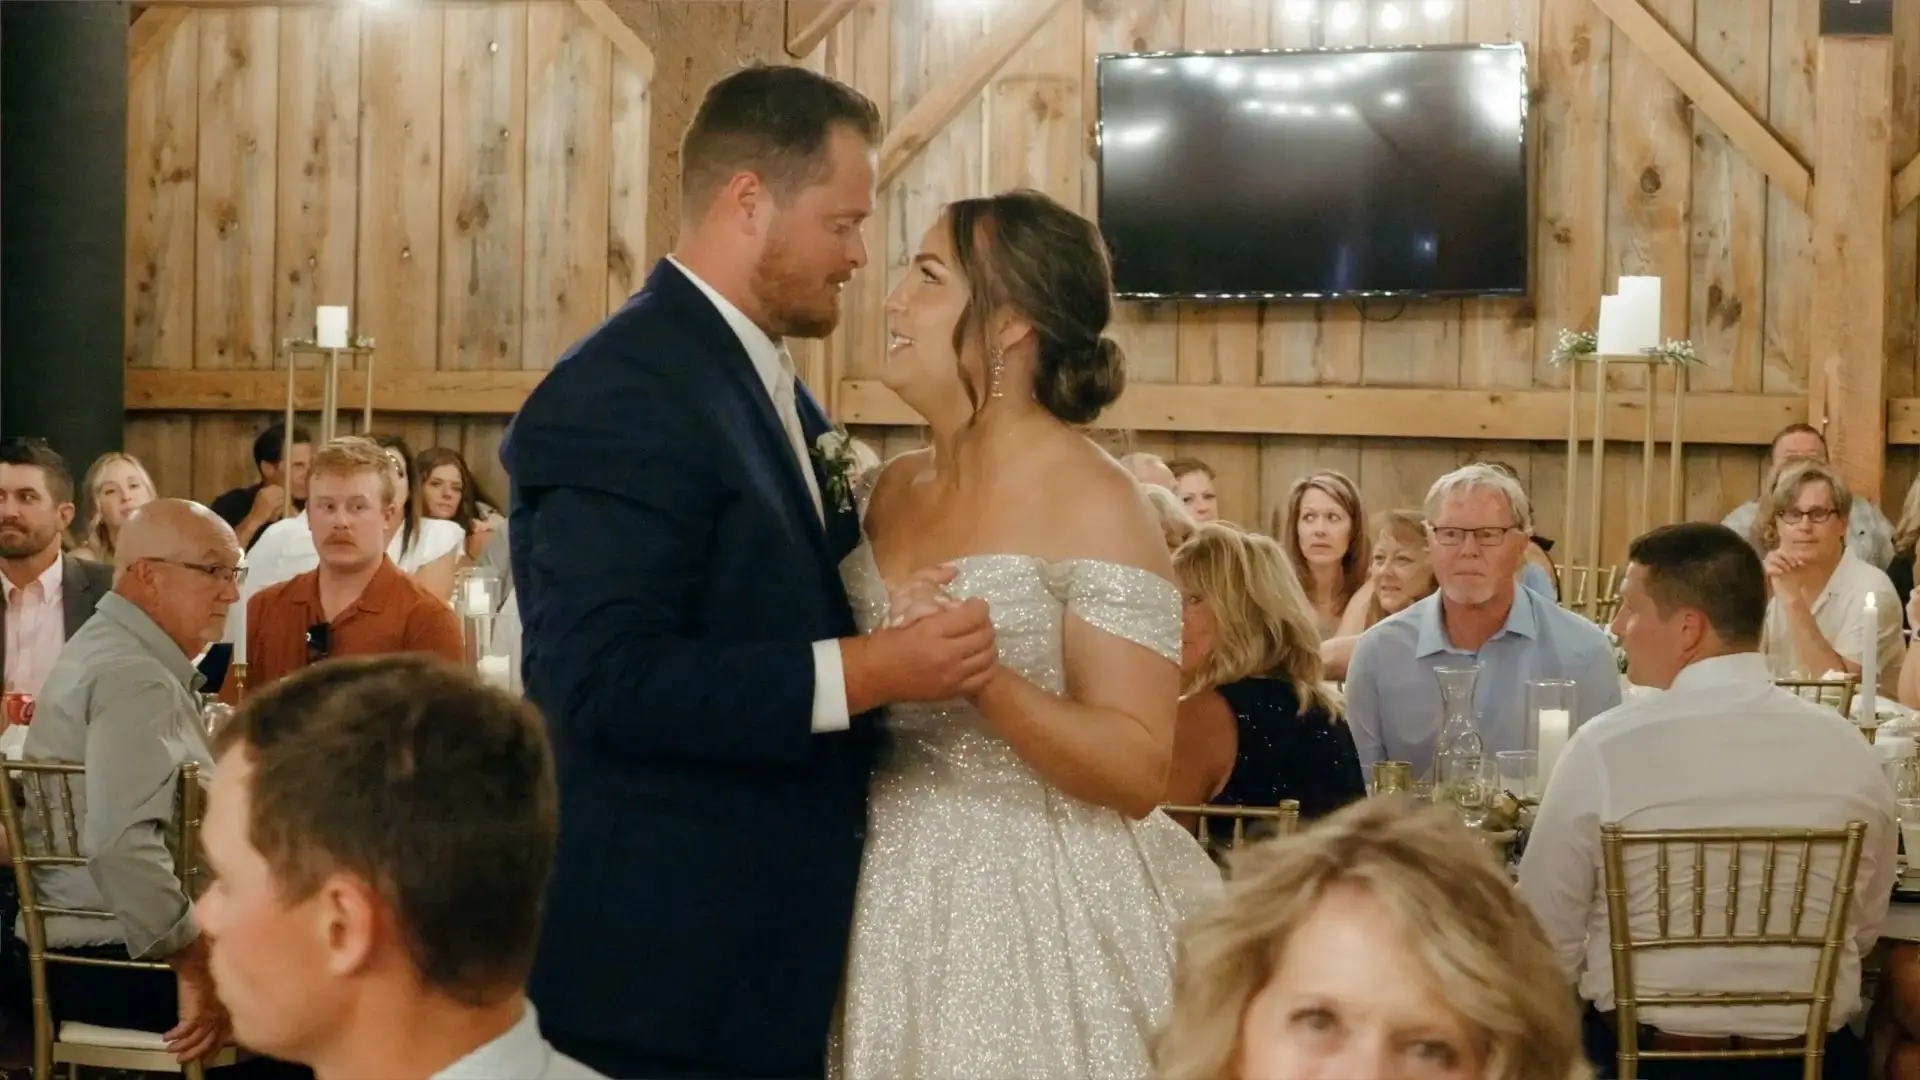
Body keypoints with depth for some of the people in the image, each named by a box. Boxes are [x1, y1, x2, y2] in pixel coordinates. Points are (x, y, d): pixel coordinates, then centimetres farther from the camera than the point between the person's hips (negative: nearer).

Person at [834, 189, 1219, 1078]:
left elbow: (1139, 770, -17)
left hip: (1039, 912, -6)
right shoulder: (892, 488, 7)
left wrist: (980, 676, -28)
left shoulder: (1094, 506, -12)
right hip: (892, 901, 6)